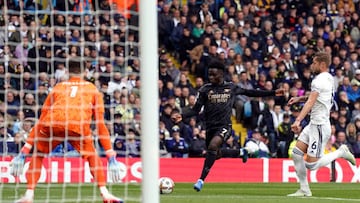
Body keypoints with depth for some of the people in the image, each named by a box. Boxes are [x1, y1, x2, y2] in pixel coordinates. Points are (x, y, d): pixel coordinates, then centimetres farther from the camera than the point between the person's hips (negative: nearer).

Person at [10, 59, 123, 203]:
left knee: (38, 155, 24)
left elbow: (40, 122, 30)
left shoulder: (57, 88, 33)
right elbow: (100, 125, 26)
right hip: (79, 125, -1)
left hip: (52, 123, 1)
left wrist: (23, 153, 29)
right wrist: (111, 157, 26)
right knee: (92, 156, 23)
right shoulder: (92, 89, 31)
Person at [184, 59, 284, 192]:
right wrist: (182, 117, -19)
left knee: (213, 146, -29)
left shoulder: (231, 88, 3)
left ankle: (201, 180, -27)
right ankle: (240, 152, 46)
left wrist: (273, 93, 17)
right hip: (210, 126, 3)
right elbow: (196, 110, 1)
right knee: (216, 155, 13)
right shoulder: (205, 90, 1)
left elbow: (249, 92, 16)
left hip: (224, 126, -3)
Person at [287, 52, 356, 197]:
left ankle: (340, 152, 5)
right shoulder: (328, 78, 14)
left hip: (320, 126, -10)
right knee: (296, 153, 4)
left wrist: (298, 120, -37)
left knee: (311, 164, -9)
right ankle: (304, 190, 8)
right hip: (313, 124, 10)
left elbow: (311, 102, -28)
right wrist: (299, 99, 20)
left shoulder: (320, 80, -16)